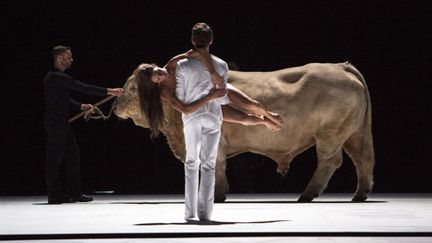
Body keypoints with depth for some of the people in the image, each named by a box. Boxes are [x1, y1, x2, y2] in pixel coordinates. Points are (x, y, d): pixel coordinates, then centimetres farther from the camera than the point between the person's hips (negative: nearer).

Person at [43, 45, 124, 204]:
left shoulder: (56, 77, 16)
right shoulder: (57, 77, -16)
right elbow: (83, 88, -20)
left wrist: (81, 107, 8)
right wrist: (109, 91, -18)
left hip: (61, 123, 10)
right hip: (55, 122, -10)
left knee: (72, 155, 10)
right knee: (55, 158, -4)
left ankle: (74, 193, 13)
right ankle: (55, 195, 1)